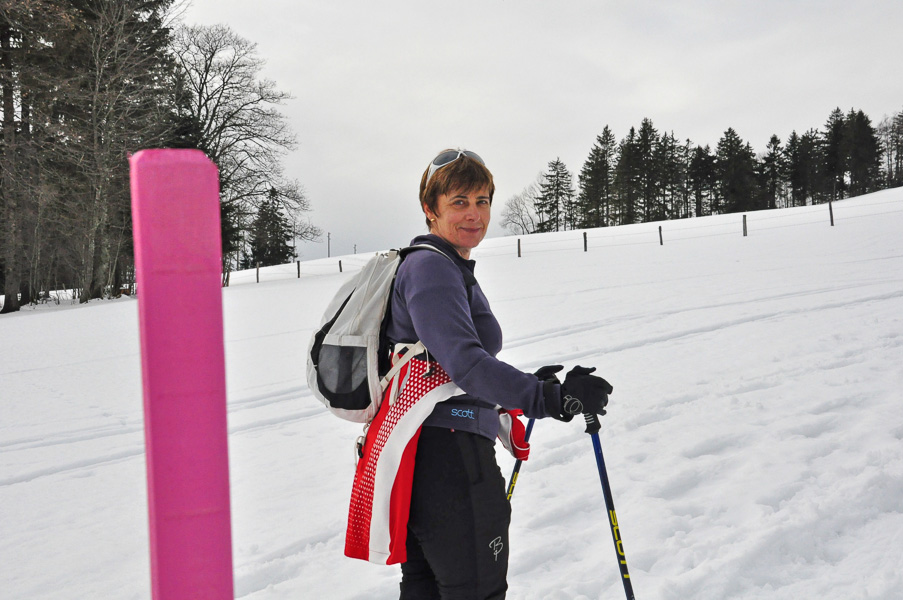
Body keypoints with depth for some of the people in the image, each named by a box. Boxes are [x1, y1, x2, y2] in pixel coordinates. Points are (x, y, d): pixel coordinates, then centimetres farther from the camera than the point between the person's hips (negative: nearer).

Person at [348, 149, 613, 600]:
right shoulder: (431, 267, -15)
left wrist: (525, 385, 23)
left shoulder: (450, 268, 18)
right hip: (449, 451, -11)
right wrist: (549, 398, -37)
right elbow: (465, 363, -29)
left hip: (417, 458, 11)